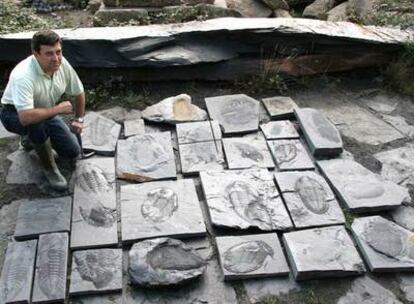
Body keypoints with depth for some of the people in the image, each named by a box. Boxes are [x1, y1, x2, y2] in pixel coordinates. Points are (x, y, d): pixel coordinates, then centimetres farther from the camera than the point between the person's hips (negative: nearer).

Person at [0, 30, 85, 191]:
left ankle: (33, 137, 24)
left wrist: (79, 119, 3)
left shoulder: (63, 64, -17)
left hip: (46, 112, 6)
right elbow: (26, 117, -47)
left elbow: (78, 92, 2)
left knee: (72, 151, -2)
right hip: (15, 114, -6)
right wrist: (58, 109, -34)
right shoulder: (24, 75, -38)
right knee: (38, 124, -40)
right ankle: (48, 168, -14)